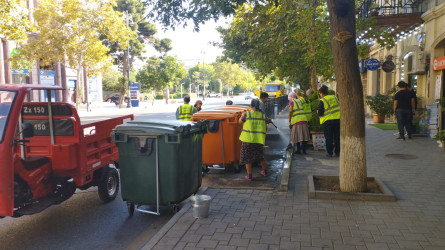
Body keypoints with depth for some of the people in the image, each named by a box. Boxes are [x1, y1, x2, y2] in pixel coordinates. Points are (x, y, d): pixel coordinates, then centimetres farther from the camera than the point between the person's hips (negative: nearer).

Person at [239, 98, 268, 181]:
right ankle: (265, 171, 38)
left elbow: (240, 121, 6)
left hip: (248, 139, -4)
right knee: (261, 156, 23)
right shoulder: (263, 115, 3)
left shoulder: (246, 114, -8)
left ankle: (249, 175, 13)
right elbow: (264, 127, 6)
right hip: (259, 140, 4)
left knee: (247, 158, 9)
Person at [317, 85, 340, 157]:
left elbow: (320, 113, -12)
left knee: (329, 138, 4)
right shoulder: (334, 97, 7)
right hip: (337, 119, 5)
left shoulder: (322, 101, -9)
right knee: (337, 137, 12)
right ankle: (337, 152, 17)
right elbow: (339, 107, 15)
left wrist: (317, 112, 9)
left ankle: (330, 153, 7)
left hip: (328, 121, -4)